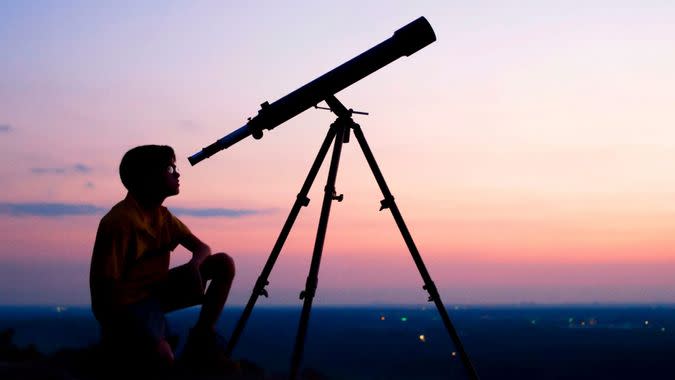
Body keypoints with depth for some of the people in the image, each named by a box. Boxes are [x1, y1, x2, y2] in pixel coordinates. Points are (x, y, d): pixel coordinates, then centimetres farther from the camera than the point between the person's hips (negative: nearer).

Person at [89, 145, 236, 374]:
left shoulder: (163, 216, 2)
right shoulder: (119, 221, -24)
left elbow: (201, 248, 7)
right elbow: (105, 288, -25)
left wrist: (193, 266, -16)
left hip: (156, 290, 8)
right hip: (127, 303, -8)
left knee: (224, 264, -5)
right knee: (163, 358, -34)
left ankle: (202, 340, 4)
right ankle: (116, 345, -1)